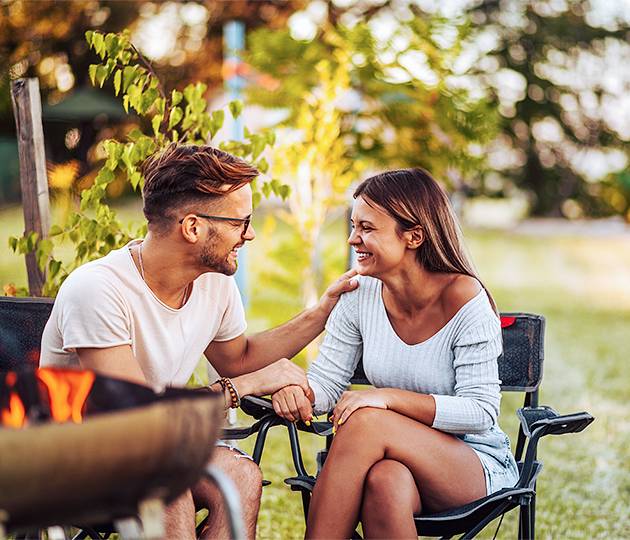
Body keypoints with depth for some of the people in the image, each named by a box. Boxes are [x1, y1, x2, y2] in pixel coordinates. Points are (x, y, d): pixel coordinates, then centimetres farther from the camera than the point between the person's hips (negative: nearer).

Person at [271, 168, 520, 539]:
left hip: (477, 464, -3)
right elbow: (325, 380, 2)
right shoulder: (359, 297, -1)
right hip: (399, 458, 3)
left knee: (366, 421, -32)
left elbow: (481, 412, -18)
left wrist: (389, 397, -29)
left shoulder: (465, 300, -16)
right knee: (386, 481, -37)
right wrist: (296, 390, -23)